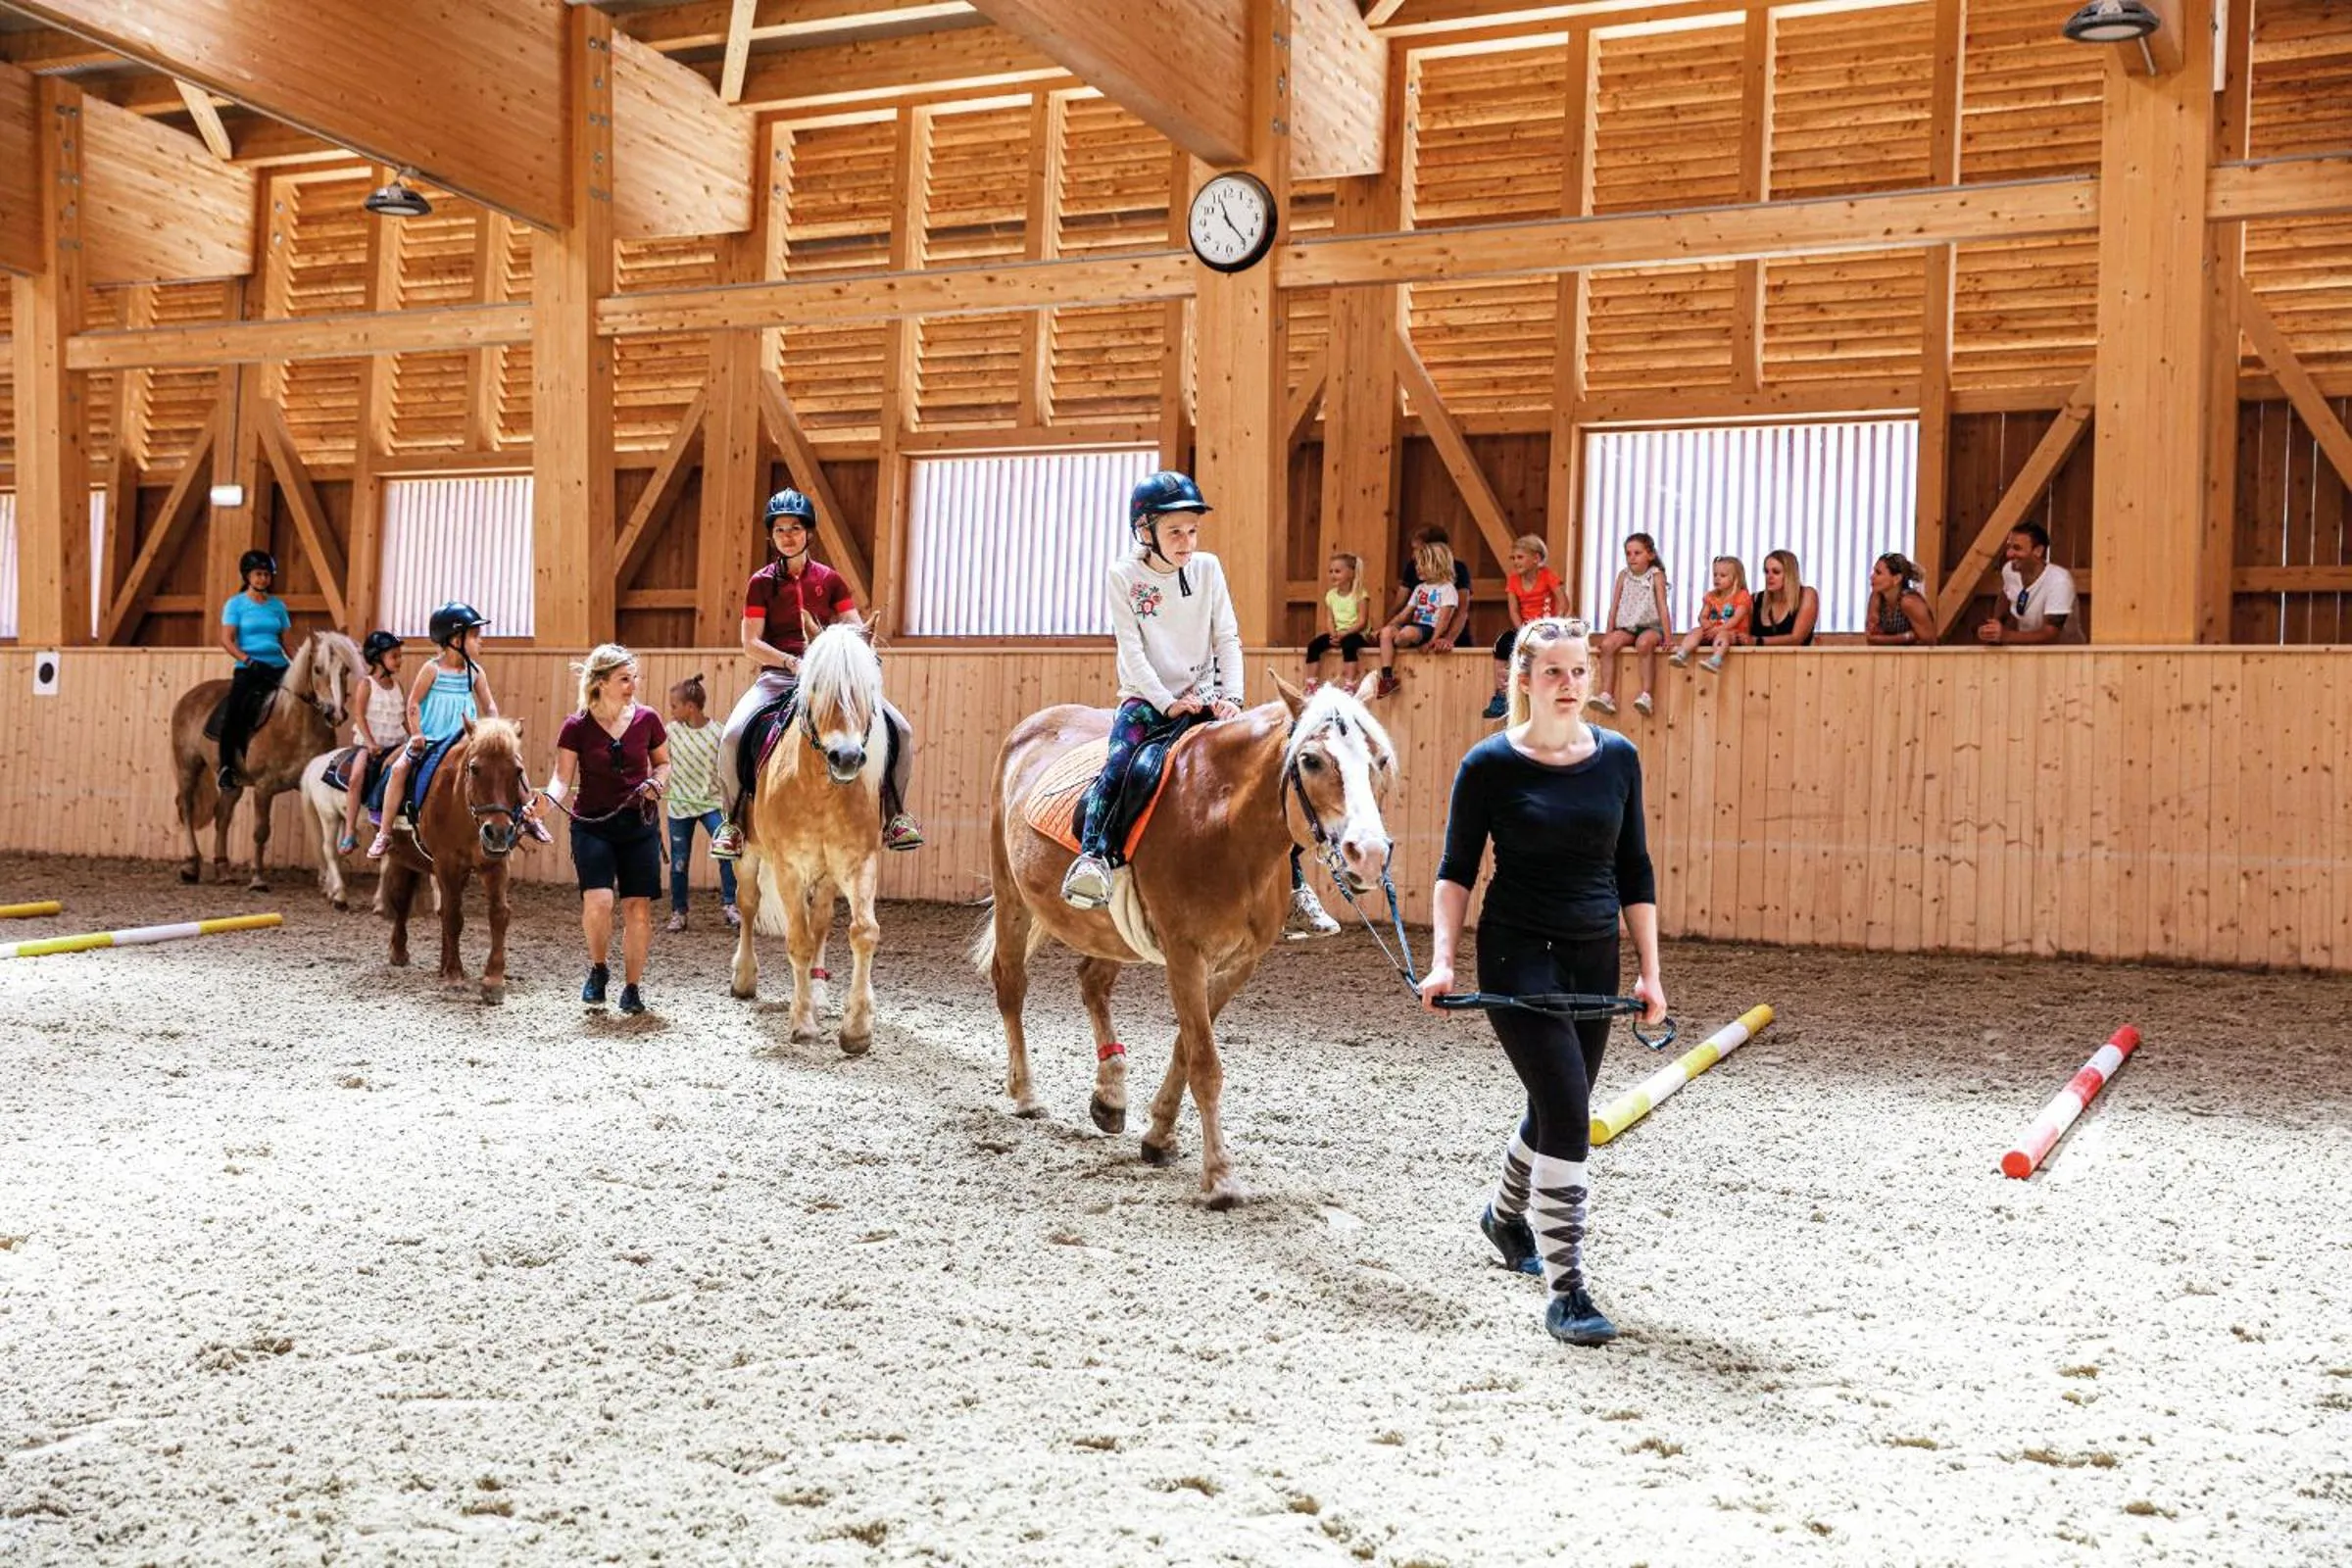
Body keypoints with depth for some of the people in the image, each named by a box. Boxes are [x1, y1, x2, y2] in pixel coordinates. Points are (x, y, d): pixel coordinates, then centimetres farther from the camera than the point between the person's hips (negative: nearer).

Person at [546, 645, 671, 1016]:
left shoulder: (647, 720, 1)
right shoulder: (577, 727, -4)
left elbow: (663, 762, 15)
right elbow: (562, 777, -6)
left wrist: (657, 782, -6)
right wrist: (548, 801, -26)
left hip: (639, 824, 2)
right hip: (592, 825, -2)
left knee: (638, 908, -2)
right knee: (598, 900, -18)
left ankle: (632, 986, 16)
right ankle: (598, 969, 10)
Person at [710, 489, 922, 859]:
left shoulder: (829, 579, 9)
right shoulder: (762, 583, 4)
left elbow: (858, 630, 7)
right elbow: (750, 642, -2)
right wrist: (791, 661, -17)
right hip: (777, 675, -2)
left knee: (899, 730, -16)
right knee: (732, 735, -29)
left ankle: (893, 814, 0)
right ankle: (732, 821, -8)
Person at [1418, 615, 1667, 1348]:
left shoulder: (1619, 758, 4)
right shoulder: (1490, 764, -7)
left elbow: (1635, 872, 9)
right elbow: (1456, 871, -2)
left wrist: (1649, 972, 6)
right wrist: (1442, 961, -13)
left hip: (1594, 957, 5)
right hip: (1518, 954, -5)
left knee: (1559, 1107, 18)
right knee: (1568, 1110, -14)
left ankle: (1506, 1213, 47)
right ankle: (1565, 1288, -6)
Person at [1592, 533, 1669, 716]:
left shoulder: (1656, 575, -1)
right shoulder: (1624, 575, 8)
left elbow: (1662, 606, -6)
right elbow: (1614, 606, 10)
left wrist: (1667, 637, -11)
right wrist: (1609, 632, 4)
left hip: (1650, 626, -4)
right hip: (1627, 627, 4)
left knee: (1644, 642, -36)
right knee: (1607, 644, -24)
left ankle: (1646, 695, -33)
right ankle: (1607, 695, -26)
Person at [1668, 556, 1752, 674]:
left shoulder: (1742, 596, -1)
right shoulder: (1711, 596, 17)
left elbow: (1736, 619, -13)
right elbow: (1702, 617, 11)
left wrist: (1718, 629, -24)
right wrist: (1705, 623, -15)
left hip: (1733, 633, -5)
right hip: (1712, 632, 5)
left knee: (1722, 634, -38)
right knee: (1696, 631, -22)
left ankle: (1716, 660, -65)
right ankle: (1681, 655, -44)